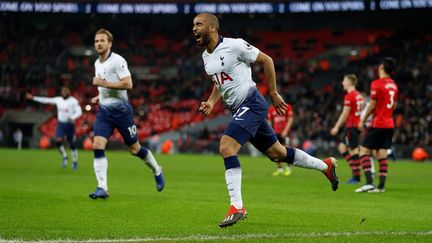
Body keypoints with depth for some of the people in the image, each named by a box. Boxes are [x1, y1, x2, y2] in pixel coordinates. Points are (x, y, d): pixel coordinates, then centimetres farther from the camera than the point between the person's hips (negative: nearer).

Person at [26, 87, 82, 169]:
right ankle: (64, 157, 10)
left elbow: (79, 112, -14)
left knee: (72, 144, 3)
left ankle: (75, 162, 19)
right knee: (58, 141, -14)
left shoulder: (73, 101, -10)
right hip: (60, 124, 4)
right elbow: (47, 100, 14)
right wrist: (33, 98, 15)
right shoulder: (58, 99, 6)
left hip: (70, 124, -4)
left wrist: (72, 118, -33)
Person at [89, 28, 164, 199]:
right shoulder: (97, 63, 13)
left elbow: (128, 84, -23)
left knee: (134, 148, 4)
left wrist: (104, 84, -22)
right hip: (104, 110, 6)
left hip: (121, 110, -6)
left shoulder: (117, 61, -13)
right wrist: (100, 96, 12)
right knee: (98, 145, -13)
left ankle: (157, 171, 32)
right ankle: (102, 188, -15)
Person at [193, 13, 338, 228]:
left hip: (251, 104, -9)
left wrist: (274, 93, -3)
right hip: (238, 110, 9)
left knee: (226, 147, -23)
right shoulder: (206, 56, 11)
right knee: (276, 153, 16)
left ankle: (237, 207, -20)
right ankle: (325, 165, 34)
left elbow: (266, 60, -6)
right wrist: (210, 103, 6)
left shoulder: (234, 45, -14)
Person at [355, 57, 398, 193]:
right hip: (389, 124, 7)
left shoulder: (377, 84, -12)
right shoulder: (394, 85, 11)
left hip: (377, 124, -7)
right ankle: (381, 186, 3)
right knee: (382, 155, 7)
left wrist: (363, 121, -3)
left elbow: (372, 105, -12)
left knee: (364, 150, -3)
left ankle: (369, 183, -14)